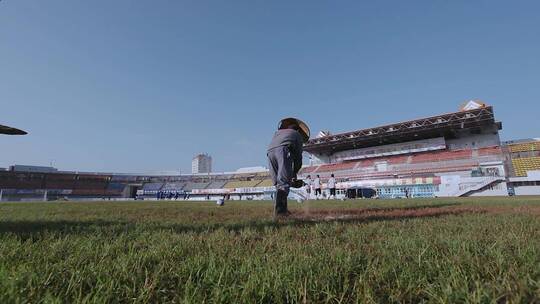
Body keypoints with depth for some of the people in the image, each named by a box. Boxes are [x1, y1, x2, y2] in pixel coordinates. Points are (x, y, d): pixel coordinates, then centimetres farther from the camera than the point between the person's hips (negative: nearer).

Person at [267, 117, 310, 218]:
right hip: (283, 149, -4)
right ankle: (279, 210, -21)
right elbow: (298, 156, 23)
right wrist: (294, 174, 30)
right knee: (284, 183, -10)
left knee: (278, 183, 9)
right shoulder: (297, 135, 30)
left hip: (270, 151, 5)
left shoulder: (278, 132, 39)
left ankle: (282, 209, 5)